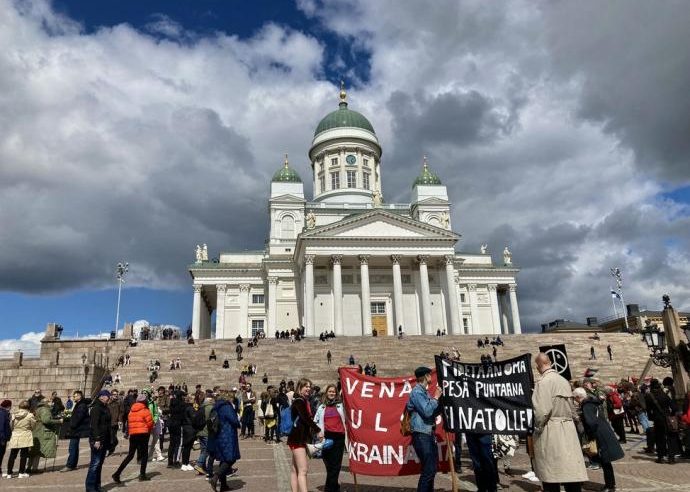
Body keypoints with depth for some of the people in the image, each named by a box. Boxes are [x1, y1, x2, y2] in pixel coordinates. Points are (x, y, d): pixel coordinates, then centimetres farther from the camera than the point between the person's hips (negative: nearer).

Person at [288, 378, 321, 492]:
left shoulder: (304, 401, 15)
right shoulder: (299, 401, -13)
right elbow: (306, 418, -21)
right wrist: (318, 430, -15)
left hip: (301, 438, 9)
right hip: (297, 438, -9)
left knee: (295, 469, 12)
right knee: (303, 470, -15)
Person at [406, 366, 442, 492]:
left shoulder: (424, 391, 15)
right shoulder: (417, 392, -14)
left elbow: (434, 412, 20)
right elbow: (427, 411, -22)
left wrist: (439, 397, 8)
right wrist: (436, 397, -11)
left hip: (428, 434, 10)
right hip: (421, 435, -10)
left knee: (432, 466, 18)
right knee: (428, 469, -9)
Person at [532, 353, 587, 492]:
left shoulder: (543, 381, -12)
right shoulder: (564, 381, 11)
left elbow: (541, 411, -18)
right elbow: (572, 410, 16)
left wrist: (537, 429, -5)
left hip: (550, 432, -7)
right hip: (568, 429, 7)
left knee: (551, 475, 2)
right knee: (571, 473, 7)